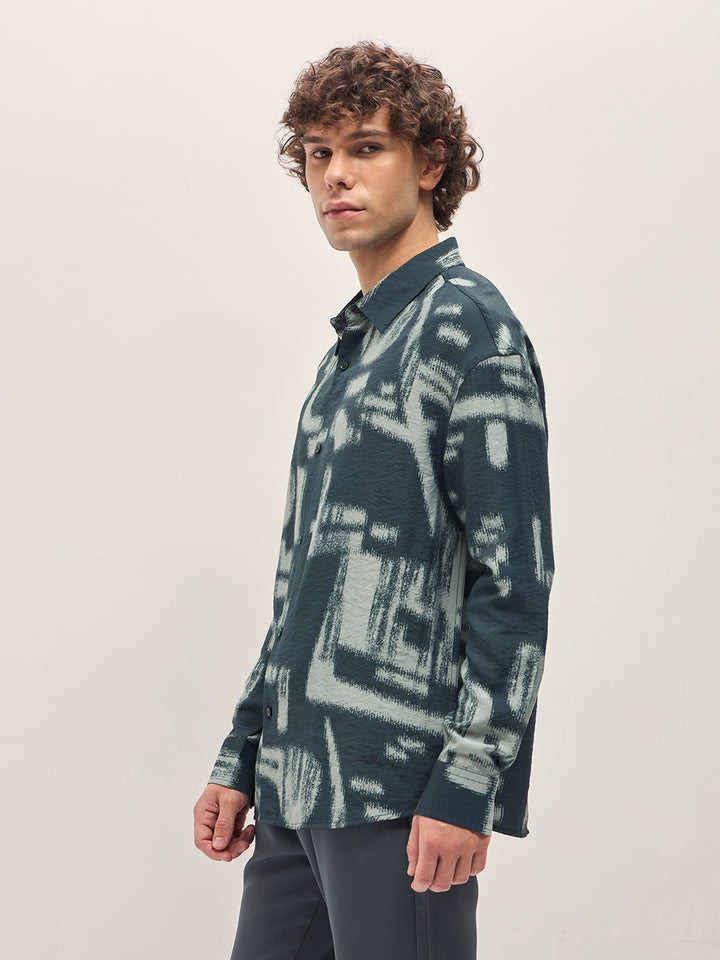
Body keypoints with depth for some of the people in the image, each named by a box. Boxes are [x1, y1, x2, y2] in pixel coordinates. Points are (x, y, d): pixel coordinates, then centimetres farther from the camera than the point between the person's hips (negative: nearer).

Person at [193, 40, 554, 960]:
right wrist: (241, 761, 18)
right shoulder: (353, 342, 18)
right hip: (300, 785, 8)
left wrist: (468, 782, -17)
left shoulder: (467, 324, -8)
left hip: (403, 784, -8)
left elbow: (514, 579, -14)